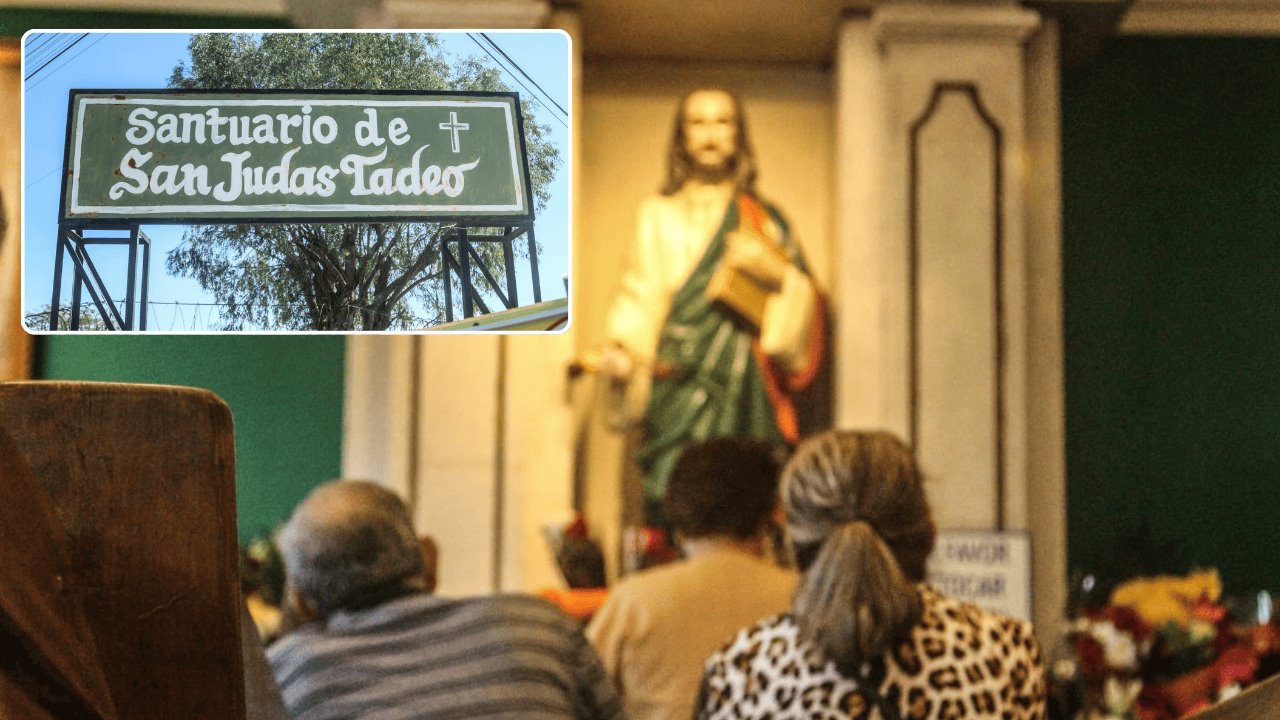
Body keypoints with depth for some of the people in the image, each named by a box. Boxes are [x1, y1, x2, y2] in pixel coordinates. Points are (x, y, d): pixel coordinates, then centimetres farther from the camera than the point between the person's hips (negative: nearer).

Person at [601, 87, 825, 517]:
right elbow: (641, 294, 9)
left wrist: (775, 273, -10)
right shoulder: (659, 215, 16)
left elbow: (803, 301, 10)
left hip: (742, 385, 0)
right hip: (678, 381, 0)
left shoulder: (762, 219, 14)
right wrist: (619, 349, -8)